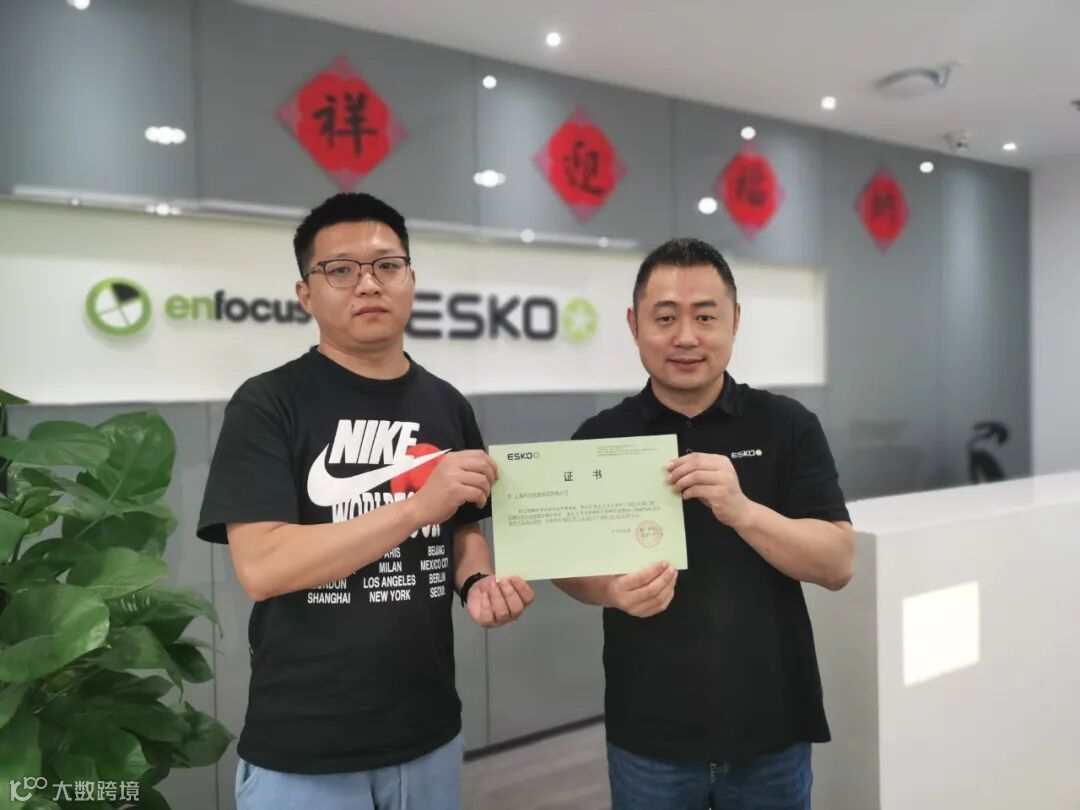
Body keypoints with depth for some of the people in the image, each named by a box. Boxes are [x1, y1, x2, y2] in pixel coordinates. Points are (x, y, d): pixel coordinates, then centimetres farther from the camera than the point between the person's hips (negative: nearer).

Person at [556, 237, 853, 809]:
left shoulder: (788, 425, -5)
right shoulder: (599, 437, -3)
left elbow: (838, 563, -9)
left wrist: (741, 510, -26)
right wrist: (609, 589, -21)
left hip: (772, 730, 0)